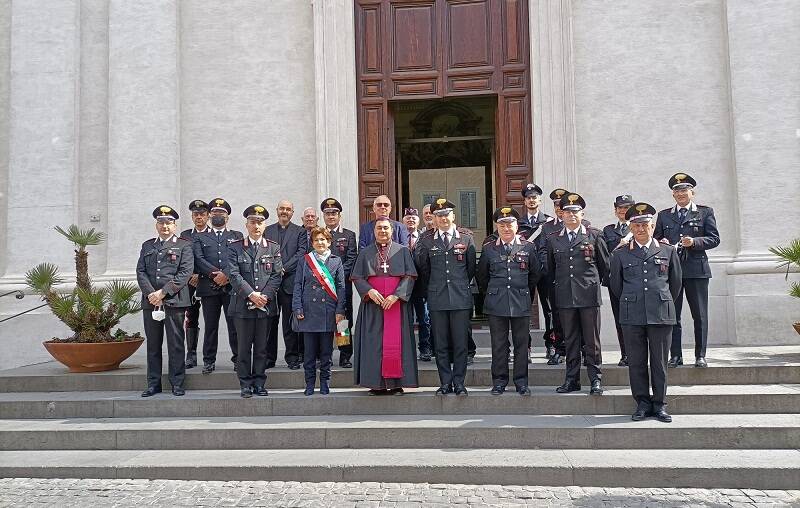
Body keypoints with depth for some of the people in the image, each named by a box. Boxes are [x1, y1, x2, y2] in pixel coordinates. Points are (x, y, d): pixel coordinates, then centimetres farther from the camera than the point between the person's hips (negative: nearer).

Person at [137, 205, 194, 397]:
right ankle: (153, 383, 16)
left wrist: (163, 292, -13)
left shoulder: (184, 246, 5)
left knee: (176, 343, 0)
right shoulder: (147, 246, 18)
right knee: (153, 344, 8)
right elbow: (140, 272, 9)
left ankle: (177, 383, 8)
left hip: (174, 301, -4)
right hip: (150, 301, 4)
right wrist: (150, 294, -7)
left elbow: (185, 273, -6)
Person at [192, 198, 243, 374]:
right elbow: (199, 259, 1)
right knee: (210, 326, 4)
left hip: (232, 287, 0)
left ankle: (238, 358, 8)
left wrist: (227, 275, -13)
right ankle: (209, 360, 13)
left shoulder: (237, 236, 16)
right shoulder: (199, 238, 16)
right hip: (209, 288, 1)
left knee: (235, 325, -1)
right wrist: (215, 274, -13)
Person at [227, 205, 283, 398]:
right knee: (244, 347, 4)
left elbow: (276, 275, 2)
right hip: (242, 304, -1)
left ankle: (259, 383, 16)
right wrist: (251, 294, -15)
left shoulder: (273, 248, 9)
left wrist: (265, 296, -11)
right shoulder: (235, 248, 5)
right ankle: (245, 384, 13)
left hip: (266, 305, 1)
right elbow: (234, 275, -5)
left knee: (262, 347, 7)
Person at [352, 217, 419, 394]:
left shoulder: (403, 251, 7)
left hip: (396, 303, -1)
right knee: (374, 343, -1)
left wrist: (396, 295, -13)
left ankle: (396, 383, 1)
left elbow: (410, 276, -1)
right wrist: (369, 291, -13)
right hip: (372, 304, 1)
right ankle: (377, 384, 4)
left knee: (395, 343, -3)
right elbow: (357, 277, 5)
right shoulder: (365, 253, 11)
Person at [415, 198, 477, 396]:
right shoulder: (426, 241, 5)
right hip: (437, 299, 1)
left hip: (461, 298, 0)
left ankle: (459, 383, 12)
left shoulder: (466, 239, 5)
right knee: (441, 344, 5)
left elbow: (471, 268, 13)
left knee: (460, 343, 2)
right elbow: (423, 269, 12)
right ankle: (445, 383, 14)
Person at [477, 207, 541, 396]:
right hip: (496, 304, 0)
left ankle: (521, 382, 15)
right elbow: (481, 276, 15)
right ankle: (499, 381, 14)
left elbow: (534, 275, 15)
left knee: (521, 344, 4)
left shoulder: (528, 247, 4)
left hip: (521, 303, 0)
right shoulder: (488, 249, 4)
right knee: (498, 344, 4)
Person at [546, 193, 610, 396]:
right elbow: (550, 268, 18)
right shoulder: (553, 239, 10)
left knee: (592, 340, 1)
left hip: (589, 295, -2)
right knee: (570, 341, 8)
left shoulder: (594, 235, 3)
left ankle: (595, 380, 10)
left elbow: (604, 264, 10)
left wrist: (600, 283, 14)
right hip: (565, 297, 2)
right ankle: (572, 379, 16)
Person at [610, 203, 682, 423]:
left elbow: (675, 283, 17)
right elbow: (615, 285, 15)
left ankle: (660, 404, 15)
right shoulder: (620, 254, 7)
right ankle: (643, 403, 15)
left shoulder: (668, 251, 9)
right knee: (636, 362, 4)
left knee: (659, 362, 4)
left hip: (661, 314, 0)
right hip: (632, 316, 0)